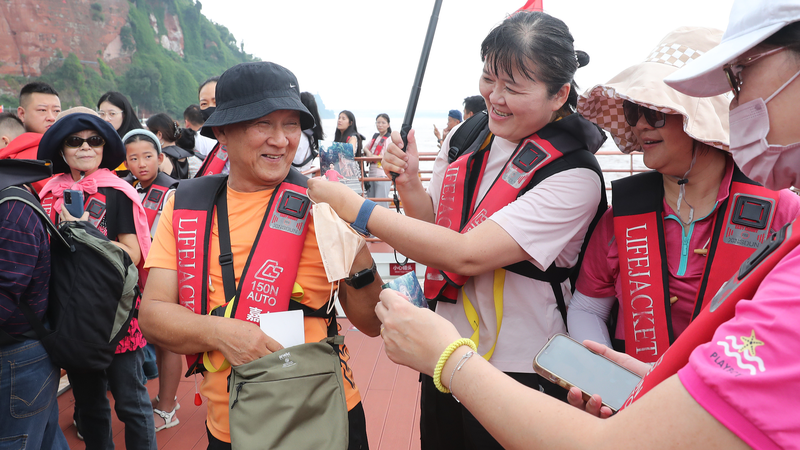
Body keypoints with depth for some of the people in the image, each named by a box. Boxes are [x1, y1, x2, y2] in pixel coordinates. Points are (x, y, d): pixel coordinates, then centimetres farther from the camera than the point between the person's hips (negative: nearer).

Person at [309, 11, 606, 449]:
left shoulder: (574, 174, -21)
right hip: (445, 355, 6)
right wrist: (409, 184, -12)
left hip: (520, 372, -5)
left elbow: (466, 255, -29)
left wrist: (354, 207, -26)